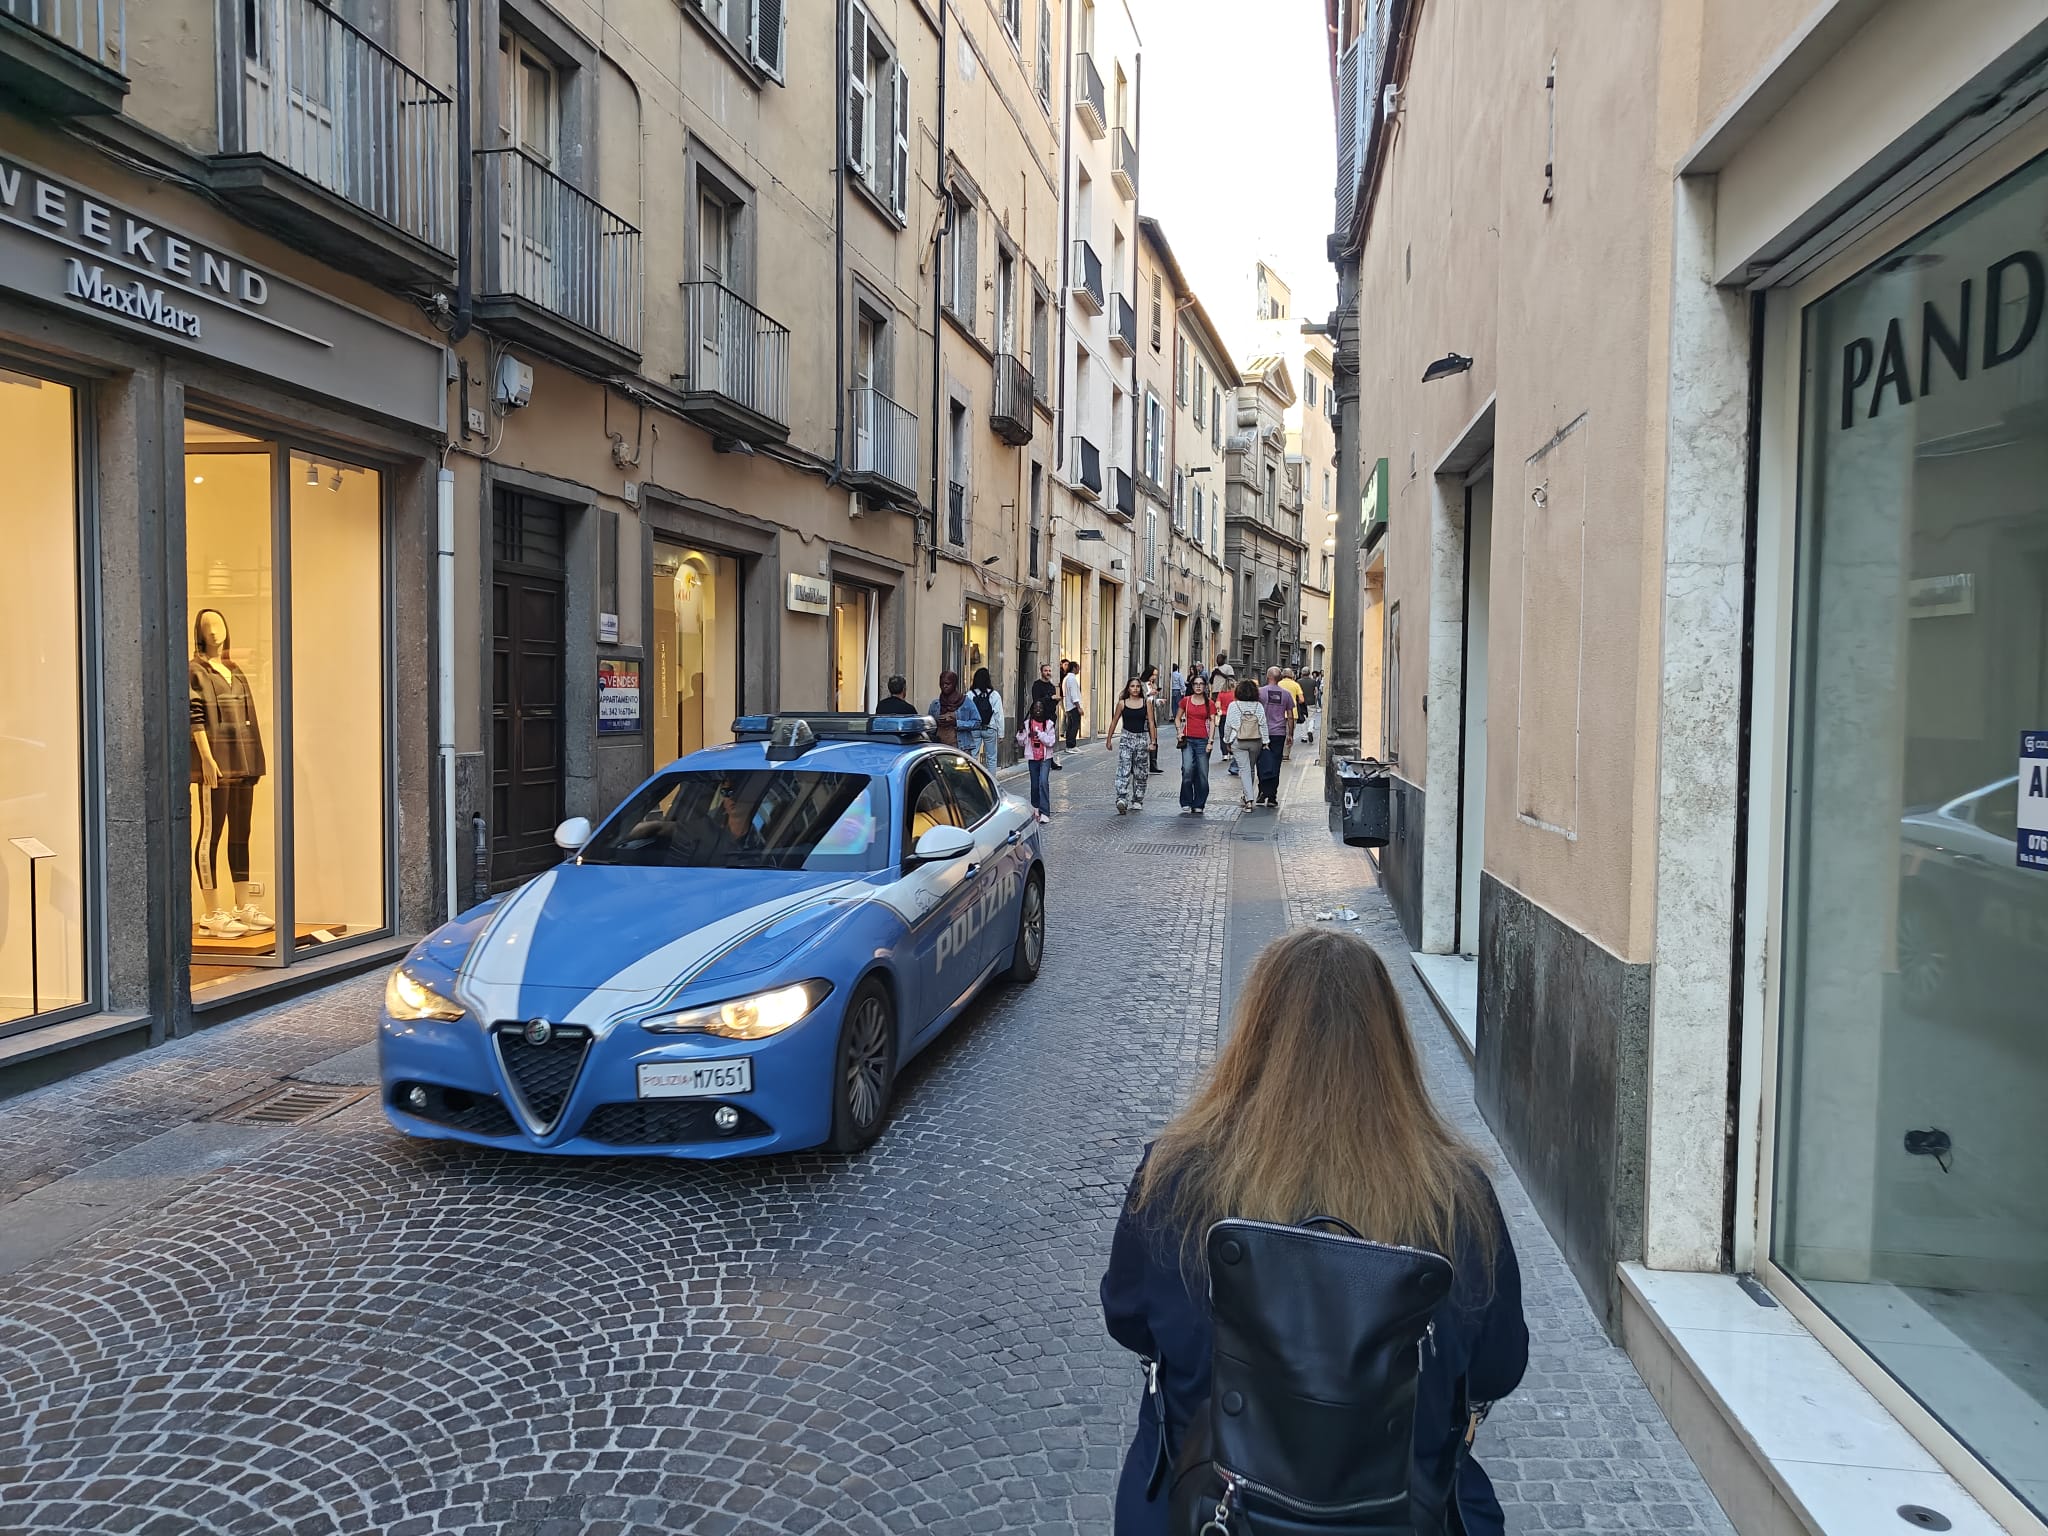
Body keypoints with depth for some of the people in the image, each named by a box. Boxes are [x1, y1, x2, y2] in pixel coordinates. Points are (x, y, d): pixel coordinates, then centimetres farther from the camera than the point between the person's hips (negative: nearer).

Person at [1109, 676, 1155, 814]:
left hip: (1142, 738, 1)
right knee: (1124, 770, -14)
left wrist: (1153, 742, -2)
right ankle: (1122, 799, -23)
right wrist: (1109, 739, 11)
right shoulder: (1122, 703, 3)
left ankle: (1137, 801, 18)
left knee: (1140, 772, 7)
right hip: (1126, 737, -1)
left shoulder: (1146, 703, 4)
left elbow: (1151, 723, 3)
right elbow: (1115, 722, 10)